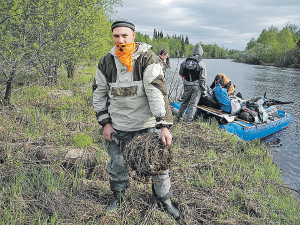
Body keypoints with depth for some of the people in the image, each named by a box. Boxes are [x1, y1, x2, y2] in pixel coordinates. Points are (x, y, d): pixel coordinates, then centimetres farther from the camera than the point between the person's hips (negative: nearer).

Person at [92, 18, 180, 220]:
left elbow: (157, 92, -20)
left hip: (147, 124, -3)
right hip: (117, 126, 3)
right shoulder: (107, 62, 0)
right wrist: (105, 123, 3)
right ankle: (118, 197, 41)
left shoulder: (148, 59, -12)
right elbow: (99, 93, 9)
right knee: (117, 164, 15)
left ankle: (165, 200, 31)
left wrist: (164, 125, -27)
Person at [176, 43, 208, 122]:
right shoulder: (201, 64, -11)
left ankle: (179, 117, 30)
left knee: (185, 101, 20)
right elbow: (202, 79, -11)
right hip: (196, 86, -4)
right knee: (193, 103, 4)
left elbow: (181, 74, 11)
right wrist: (204, 90, -4)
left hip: (186, 85, 4)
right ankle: (189, 120, 5)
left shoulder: (185, 62, 0)